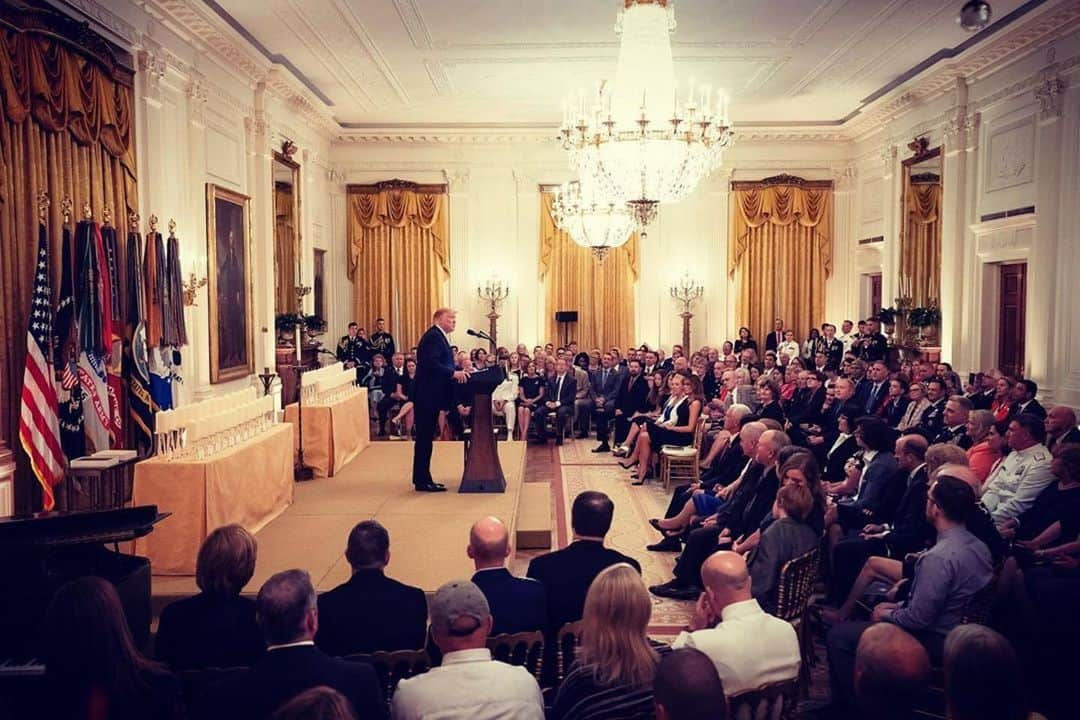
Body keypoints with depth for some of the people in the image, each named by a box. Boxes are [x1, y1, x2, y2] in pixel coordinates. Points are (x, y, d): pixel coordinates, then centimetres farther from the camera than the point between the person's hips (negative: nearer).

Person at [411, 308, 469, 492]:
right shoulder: (433, 336, -13)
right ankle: (422, 481, -1)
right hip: (427, 394, -11)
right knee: (425, 437, -6)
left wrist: (457, 372, 6)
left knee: (426, 438, 13)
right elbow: (431, 363, -24)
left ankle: (422, 479, 18)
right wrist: (453, 373, -24)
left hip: (430, 395, 11)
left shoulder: (438, 336, 19)